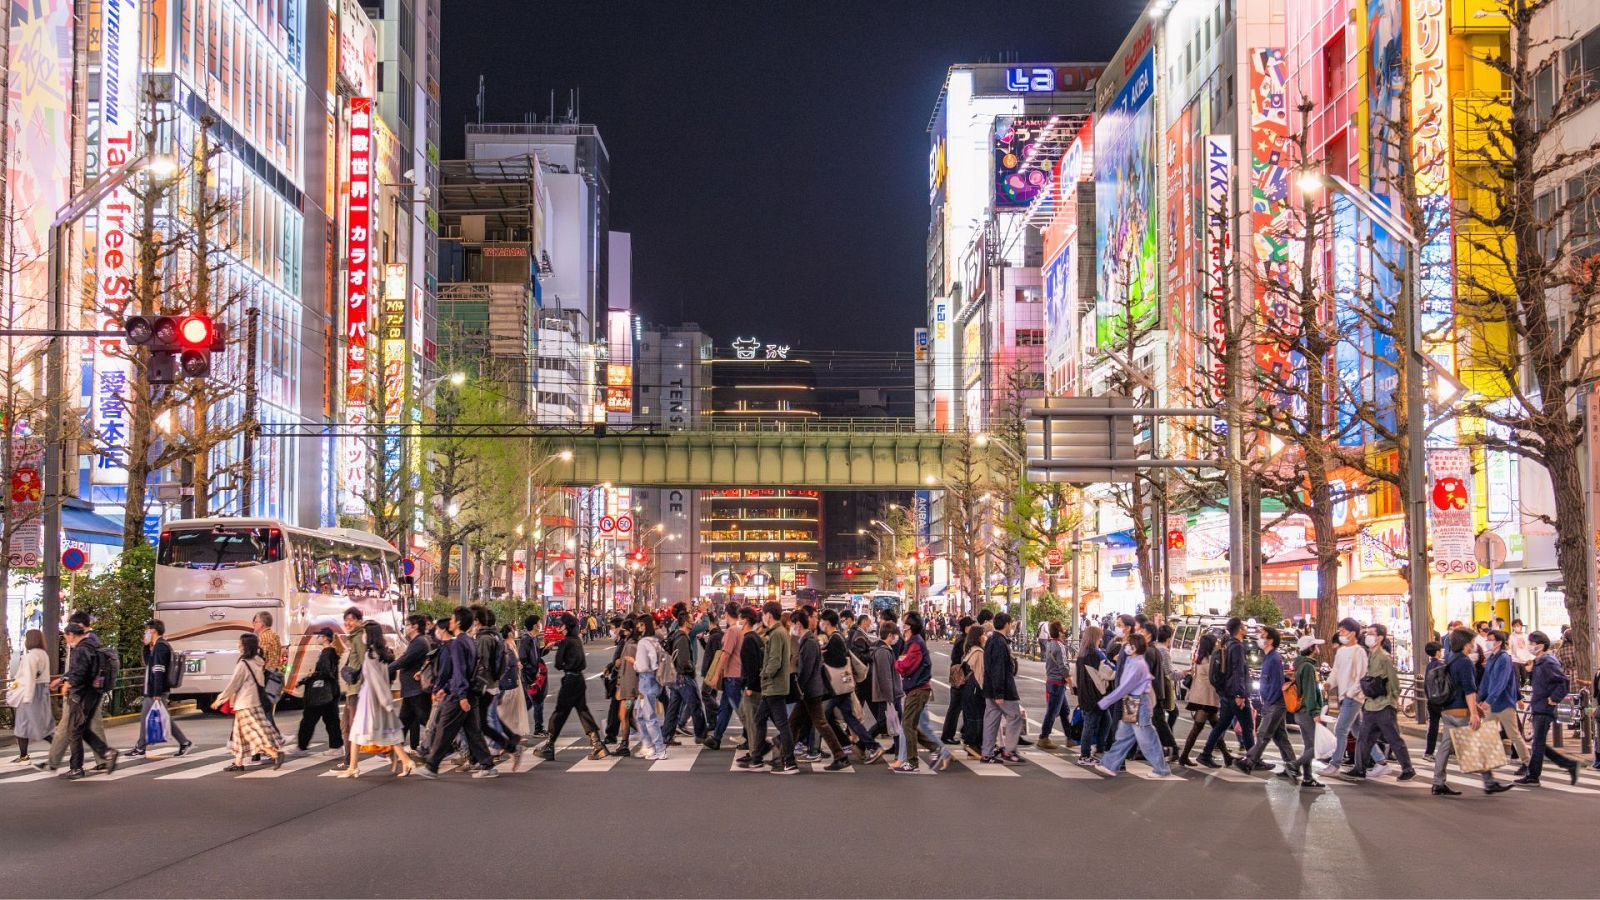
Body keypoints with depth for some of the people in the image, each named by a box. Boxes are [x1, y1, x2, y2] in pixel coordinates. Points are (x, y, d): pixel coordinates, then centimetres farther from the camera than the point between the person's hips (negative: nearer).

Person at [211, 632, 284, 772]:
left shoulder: (243, 664, -15)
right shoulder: (258, 662, 8)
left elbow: (233, 685, -12)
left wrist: (219, 700, -1)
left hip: (245, 705, -8)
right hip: (256, 702, 8)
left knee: (254, 734, -9)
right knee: (240, 733, 14)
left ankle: (276, 754, -18)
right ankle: (238, 763, 17)